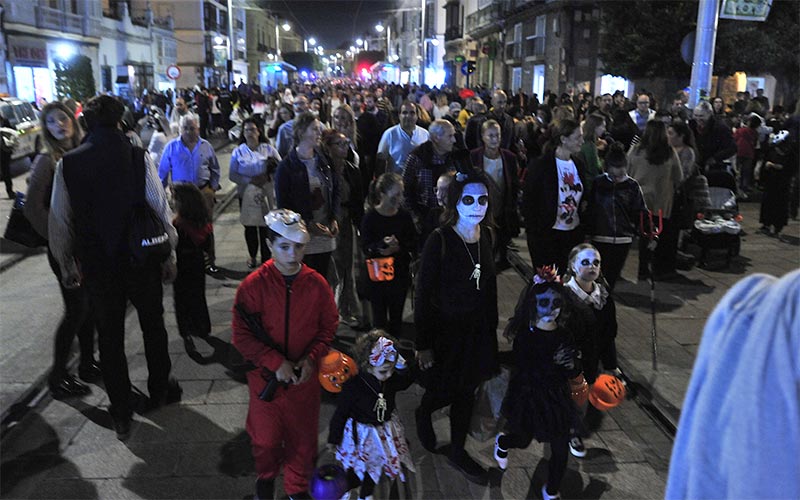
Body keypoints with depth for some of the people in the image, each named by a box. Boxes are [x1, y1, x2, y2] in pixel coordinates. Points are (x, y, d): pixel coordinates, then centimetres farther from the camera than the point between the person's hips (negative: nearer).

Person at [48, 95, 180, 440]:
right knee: (153, 327, 20)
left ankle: (122, 415, 23)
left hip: (97, 266, 1)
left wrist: (66, 266, 13)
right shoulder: (139, 157, -11)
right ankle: (159, 391, 36)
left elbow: (59, 221, 0)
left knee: (109, 337, 13)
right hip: (142, 260, -1)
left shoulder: (67, 164, -5)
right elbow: (161, 209, -9)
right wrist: (169, 256, 3)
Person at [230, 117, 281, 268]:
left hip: (267, 194, -1)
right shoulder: (239, 151, 3)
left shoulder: (268, 149, 3)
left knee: (266, 226, -2)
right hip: (247, 194, 1)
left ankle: (266, 257, 12)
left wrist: (268, 177, -16)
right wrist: (250, 180, -14)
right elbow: (232, 174, -2)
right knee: (250, 226, 9)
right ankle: (252, 255, 27)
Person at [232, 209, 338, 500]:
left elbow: (328, 327, 1)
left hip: (305, 377, 1)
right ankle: (266, 476, 47)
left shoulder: (317, 284, -9)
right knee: (265, 438, 14)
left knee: (303, 437, 14)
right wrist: (276, 363, -19)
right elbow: (242, 335, -12)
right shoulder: (254, 285, -14)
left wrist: (311, 358, -13)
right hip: (265, 378, -1)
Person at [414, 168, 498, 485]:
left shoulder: (485, 236, -3)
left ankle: (458, 452, 36)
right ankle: (423, 415, 47)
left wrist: (491, 327, 9)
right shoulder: (439, 241, -21)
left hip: (477, 329, 5)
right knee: (444, 391, 11)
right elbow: (423, 295, -17)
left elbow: (489, 285, 7)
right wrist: (423, 345, -15)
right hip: (445, 329, -5)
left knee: (467, 391, 16)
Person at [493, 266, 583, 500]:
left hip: (557, 398, 3)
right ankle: (502, 442, 55)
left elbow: (575, 372, -3)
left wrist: (572, 364, -26)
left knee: (560, 447, 8)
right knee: (523, 440, 18)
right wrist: (554, 364, -36)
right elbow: (526, 372, -25)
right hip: (529, 397, -3)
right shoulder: (524, 337, -18)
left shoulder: (564, 336, -6)